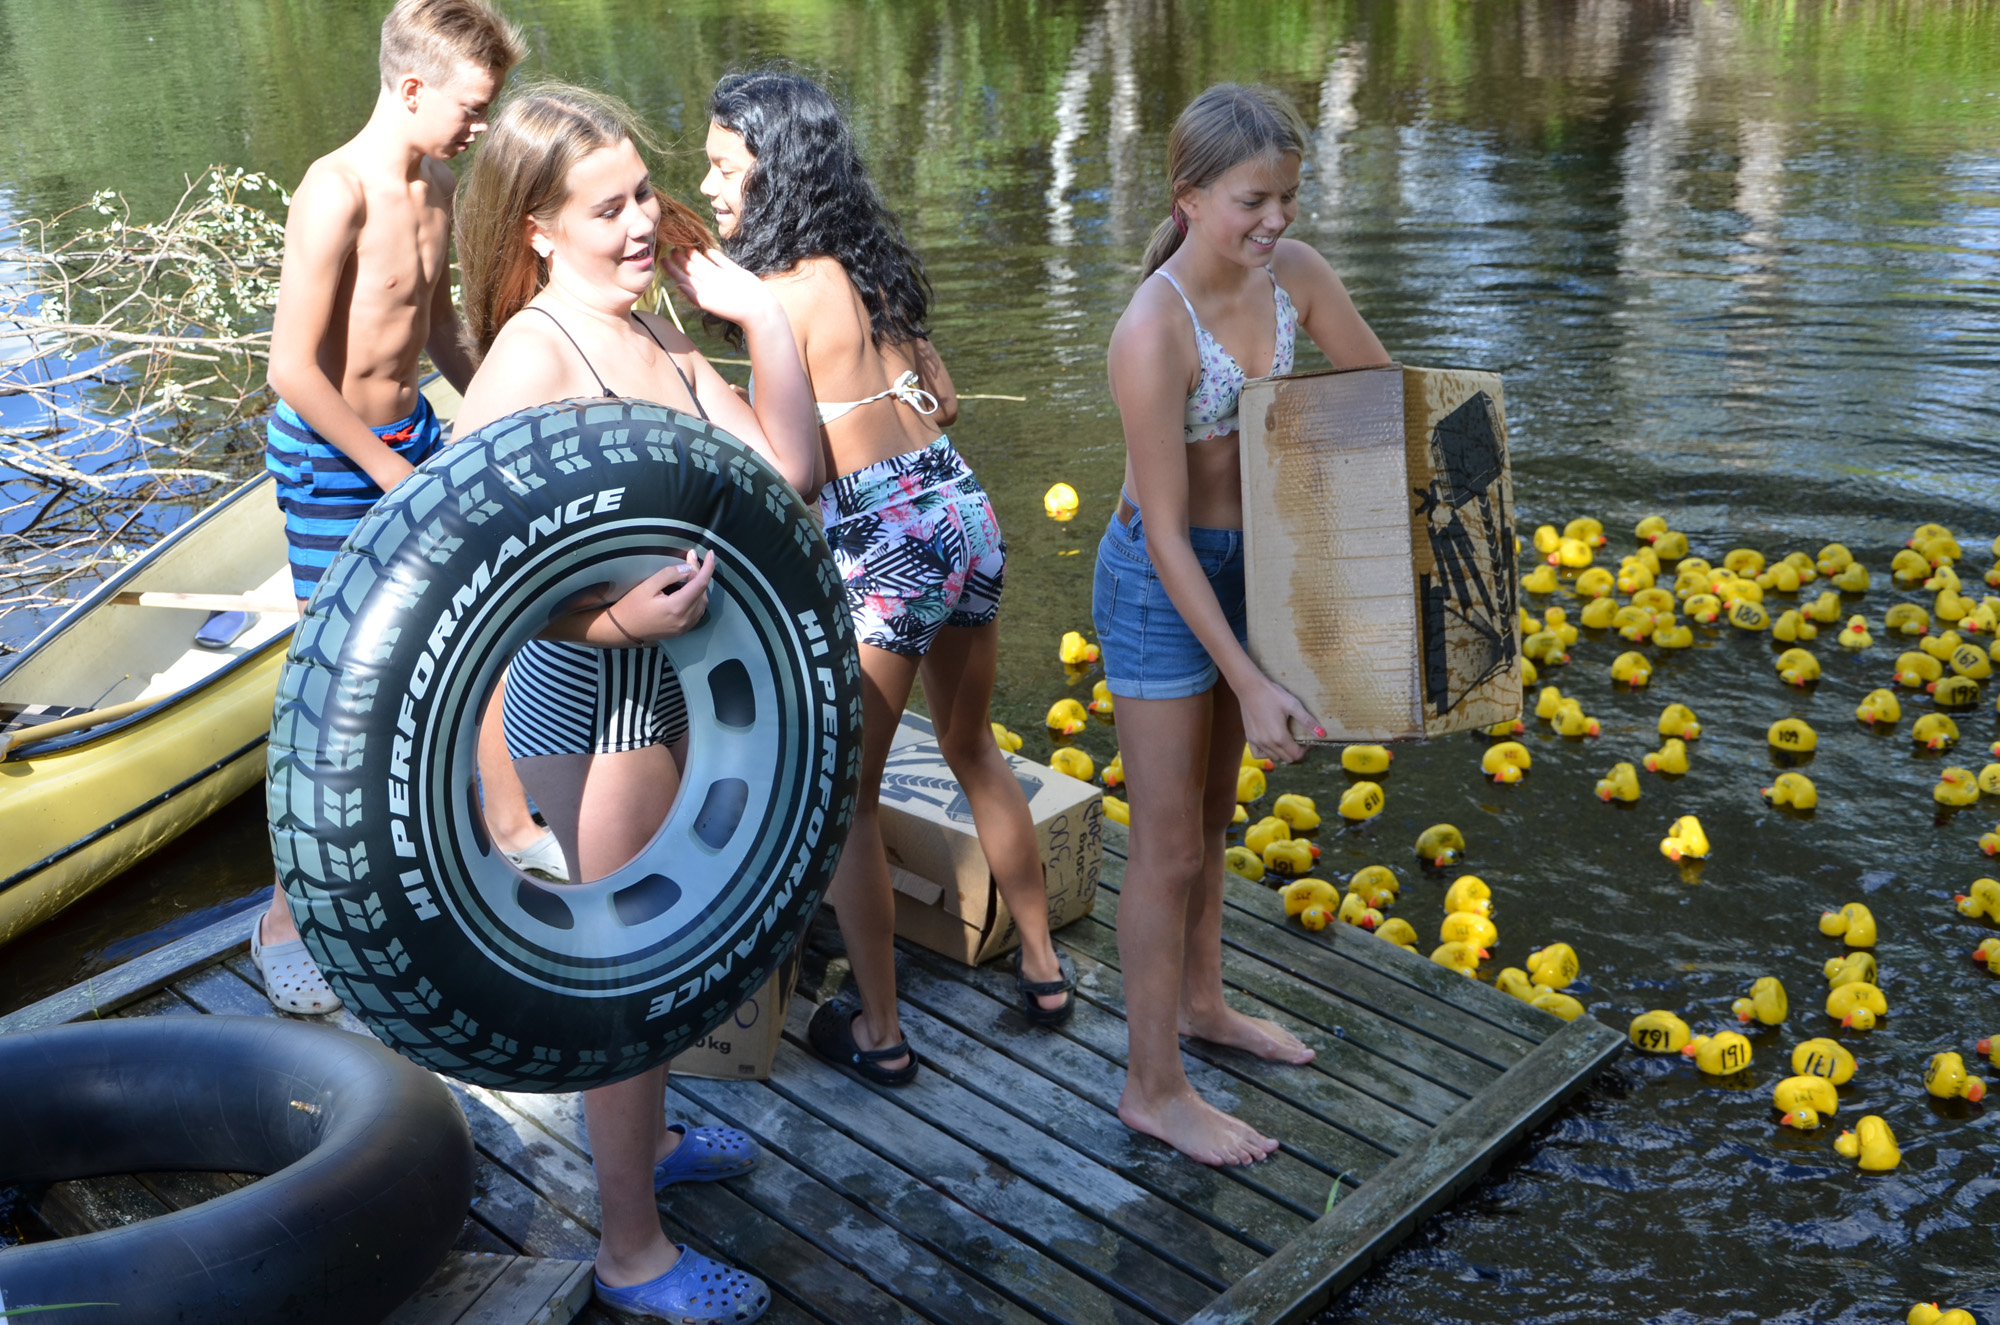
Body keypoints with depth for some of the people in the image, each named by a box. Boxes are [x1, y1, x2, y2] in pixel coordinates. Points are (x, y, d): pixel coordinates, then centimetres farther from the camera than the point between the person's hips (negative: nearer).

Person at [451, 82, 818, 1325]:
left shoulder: (657, 338, 7)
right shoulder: (533, 355, -20)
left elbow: (786, 469, 1)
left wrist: (763, 315, -5)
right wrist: (614, 620, -34)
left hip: (668, 670, 9)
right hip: (589, 689, -9)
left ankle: (645, 1136, 48)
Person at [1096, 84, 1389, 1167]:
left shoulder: (1294, 272, -8)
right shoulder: (1152, 334, -28)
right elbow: (1165, 531, -25)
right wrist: (1250, 685, -24)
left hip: (1241, 566, 7)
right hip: (1160, 588, -7)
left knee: (1212, 814, 23)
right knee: (1169, 851, 4)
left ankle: (1199, 1003, 44)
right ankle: (1154, 1088, 20)